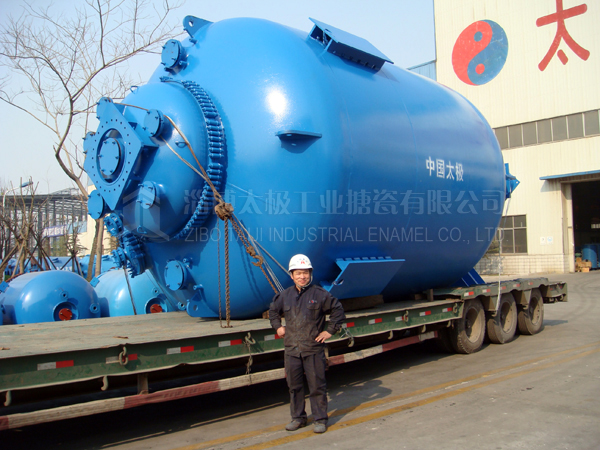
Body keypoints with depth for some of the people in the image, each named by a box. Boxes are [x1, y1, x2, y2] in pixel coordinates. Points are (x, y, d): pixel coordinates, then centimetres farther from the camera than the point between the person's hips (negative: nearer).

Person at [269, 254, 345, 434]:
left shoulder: (319, 294, -5)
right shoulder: (285, 295, 7)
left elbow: (338, 310, 2)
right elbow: (273, 311, 26)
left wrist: (330, 330, -2)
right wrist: (277, 326, 14)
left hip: (313, 349, -4)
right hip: (292, 349, 4)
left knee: (317, 385, 2)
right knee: (294, 385, 11)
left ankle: (320, 419, 15)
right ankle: (298, 417, 26)